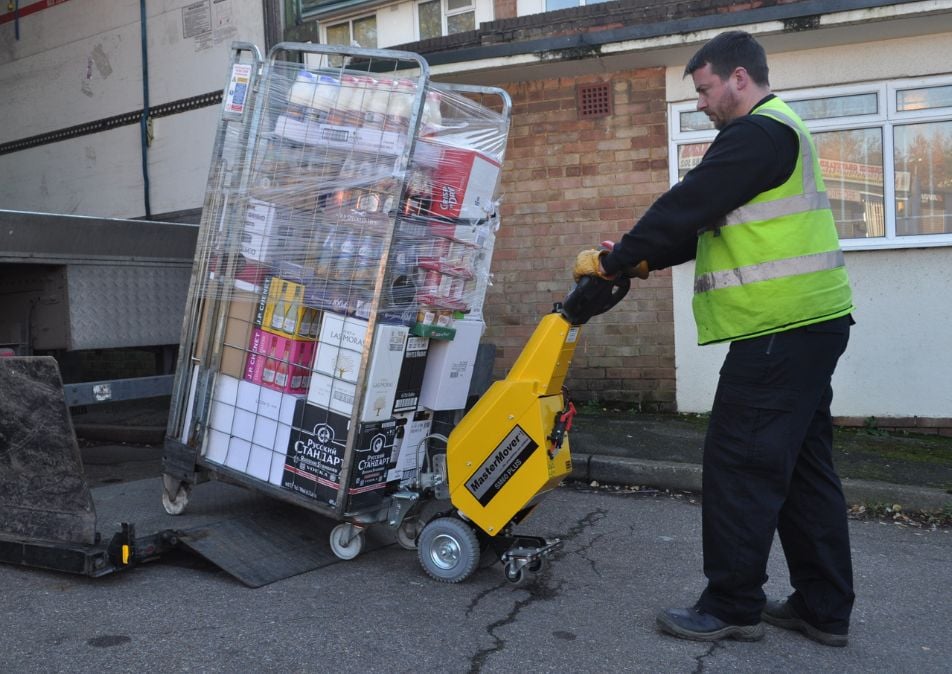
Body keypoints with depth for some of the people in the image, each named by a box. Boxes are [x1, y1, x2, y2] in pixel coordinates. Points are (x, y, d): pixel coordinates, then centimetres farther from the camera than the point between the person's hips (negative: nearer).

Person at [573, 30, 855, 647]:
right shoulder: (780, 133, 22)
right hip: (809, 324, 11)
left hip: (781, 330, -11)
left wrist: (613, 261, -4)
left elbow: (688, 206, -15)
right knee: (804, 466, 13)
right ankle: (825, 608, 21)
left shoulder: (758, 133, -12)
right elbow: (708, 222, 22)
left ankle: (732, 607, 8)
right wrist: (646, 259, 16)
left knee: (740, 465, -3)